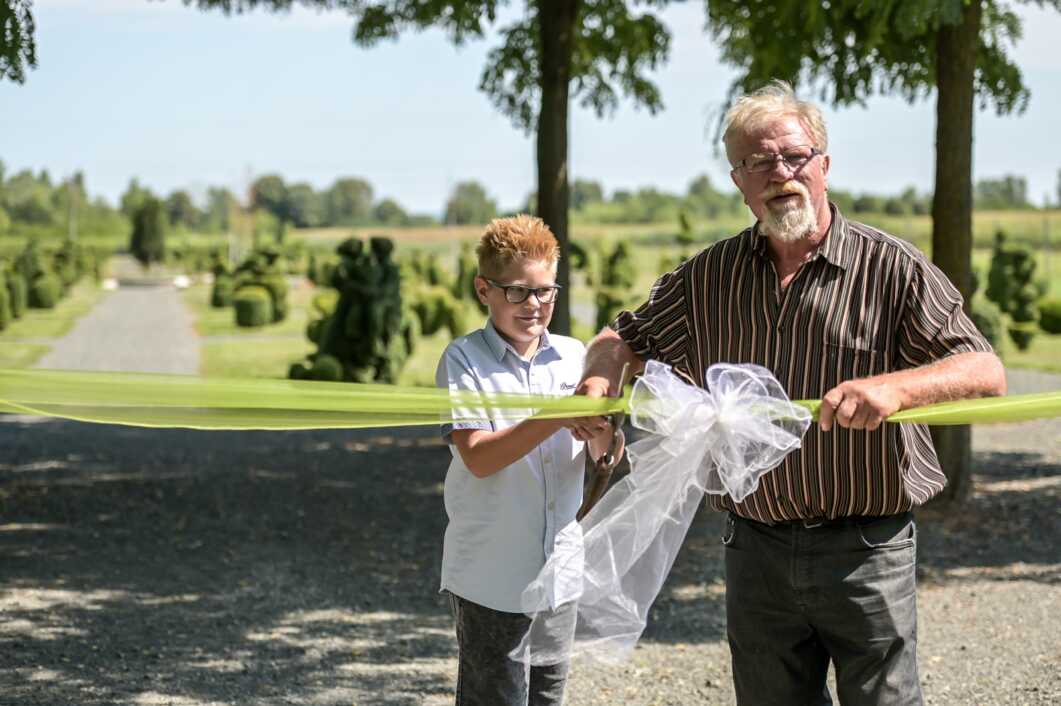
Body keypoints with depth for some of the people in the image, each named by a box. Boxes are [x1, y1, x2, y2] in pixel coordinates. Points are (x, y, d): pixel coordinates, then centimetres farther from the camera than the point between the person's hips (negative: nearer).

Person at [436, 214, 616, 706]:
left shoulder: (574, 356, 5)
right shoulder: (464, 360, -7)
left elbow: (605, 457, 2)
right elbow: (478, 458, -18)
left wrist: (602, 435, -22)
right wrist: (557, 416, -29)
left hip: (561, 569, 5)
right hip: (491, 577, -4)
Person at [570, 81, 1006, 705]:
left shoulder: (891, 268, -5)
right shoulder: (710, 276, 8)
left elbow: (988, 373, -11)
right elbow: (626, 337, 19)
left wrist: (893, 385, -30)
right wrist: (600, 376, -6)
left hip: (864, 550, -4)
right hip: (757, 551, 4)